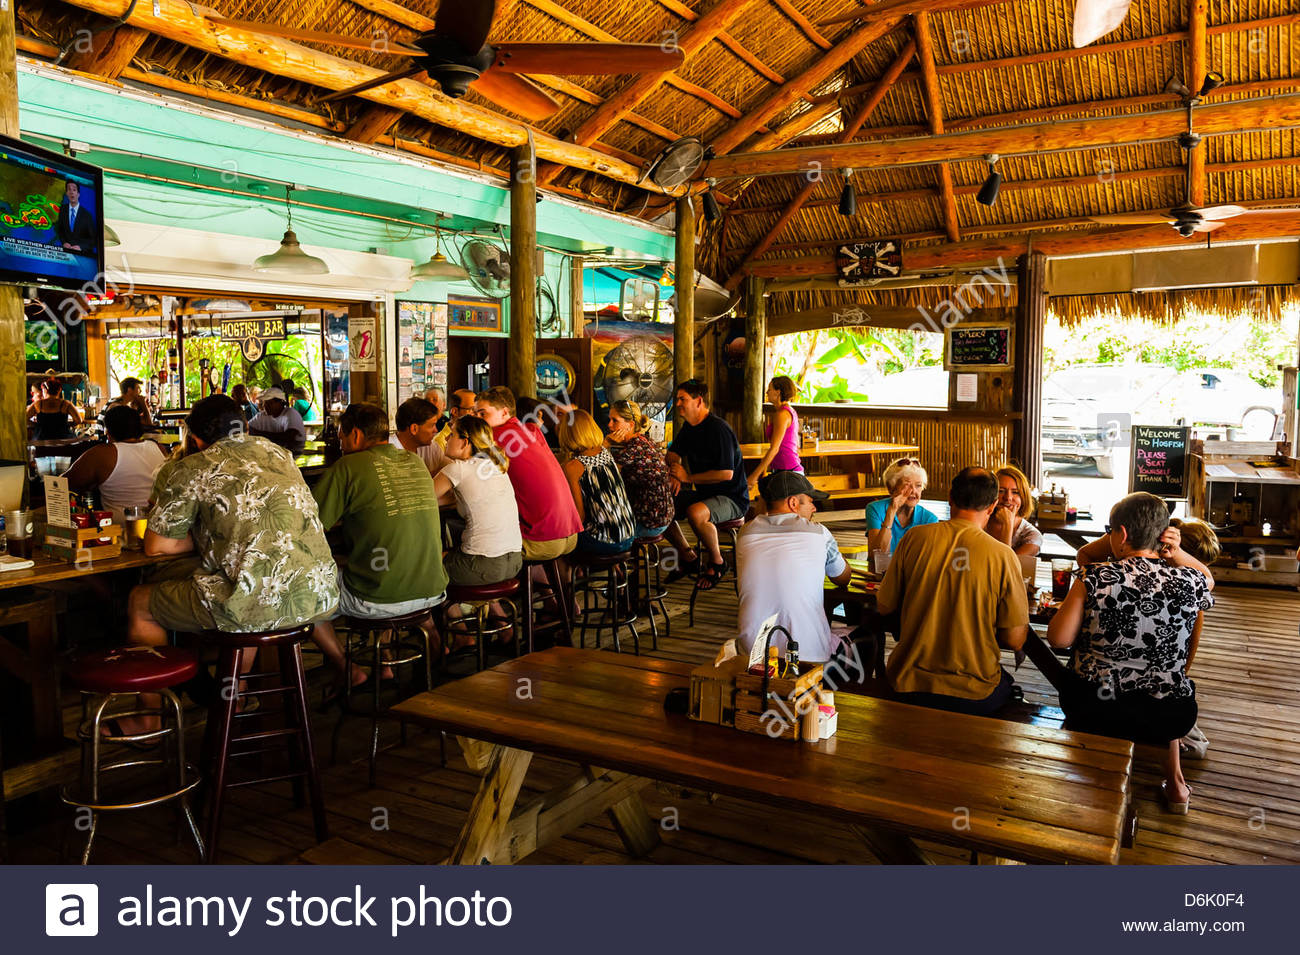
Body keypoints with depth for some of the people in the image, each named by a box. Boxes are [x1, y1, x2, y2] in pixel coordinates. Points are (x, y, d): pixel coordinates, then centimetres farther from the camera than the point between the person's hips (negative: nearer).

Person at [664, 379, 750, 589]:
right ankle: (689, 559, 11)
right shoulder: (688, 428, 8)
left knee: (695, 513, -37)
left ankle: (717, 563, -10)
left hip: (733, 498, -9)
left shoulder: (718, 429, -21)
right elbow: (674, 454, 25)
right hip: (704, 493, 9)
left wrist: (688, 477, -18)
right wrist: (674, 475, 1)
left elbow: (726, 474, -27)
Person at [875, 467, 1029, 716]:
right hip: (974, 698, -2)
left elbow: (883, 607, 2)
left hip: (909, 688, 2)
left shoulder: (914, 537, -8)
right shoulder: (1003, 555, -14)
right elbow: (1014, 640, -8)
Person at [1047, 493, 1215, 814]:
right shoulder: (1190, 582, -7)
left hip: (1094, 712, -2)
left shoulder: (1095, 578, -15)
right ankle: (1175, 784, 41)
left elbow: (1058, 638, -10)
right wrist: (1179, 553, 2)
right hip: (1167, 719, 2)